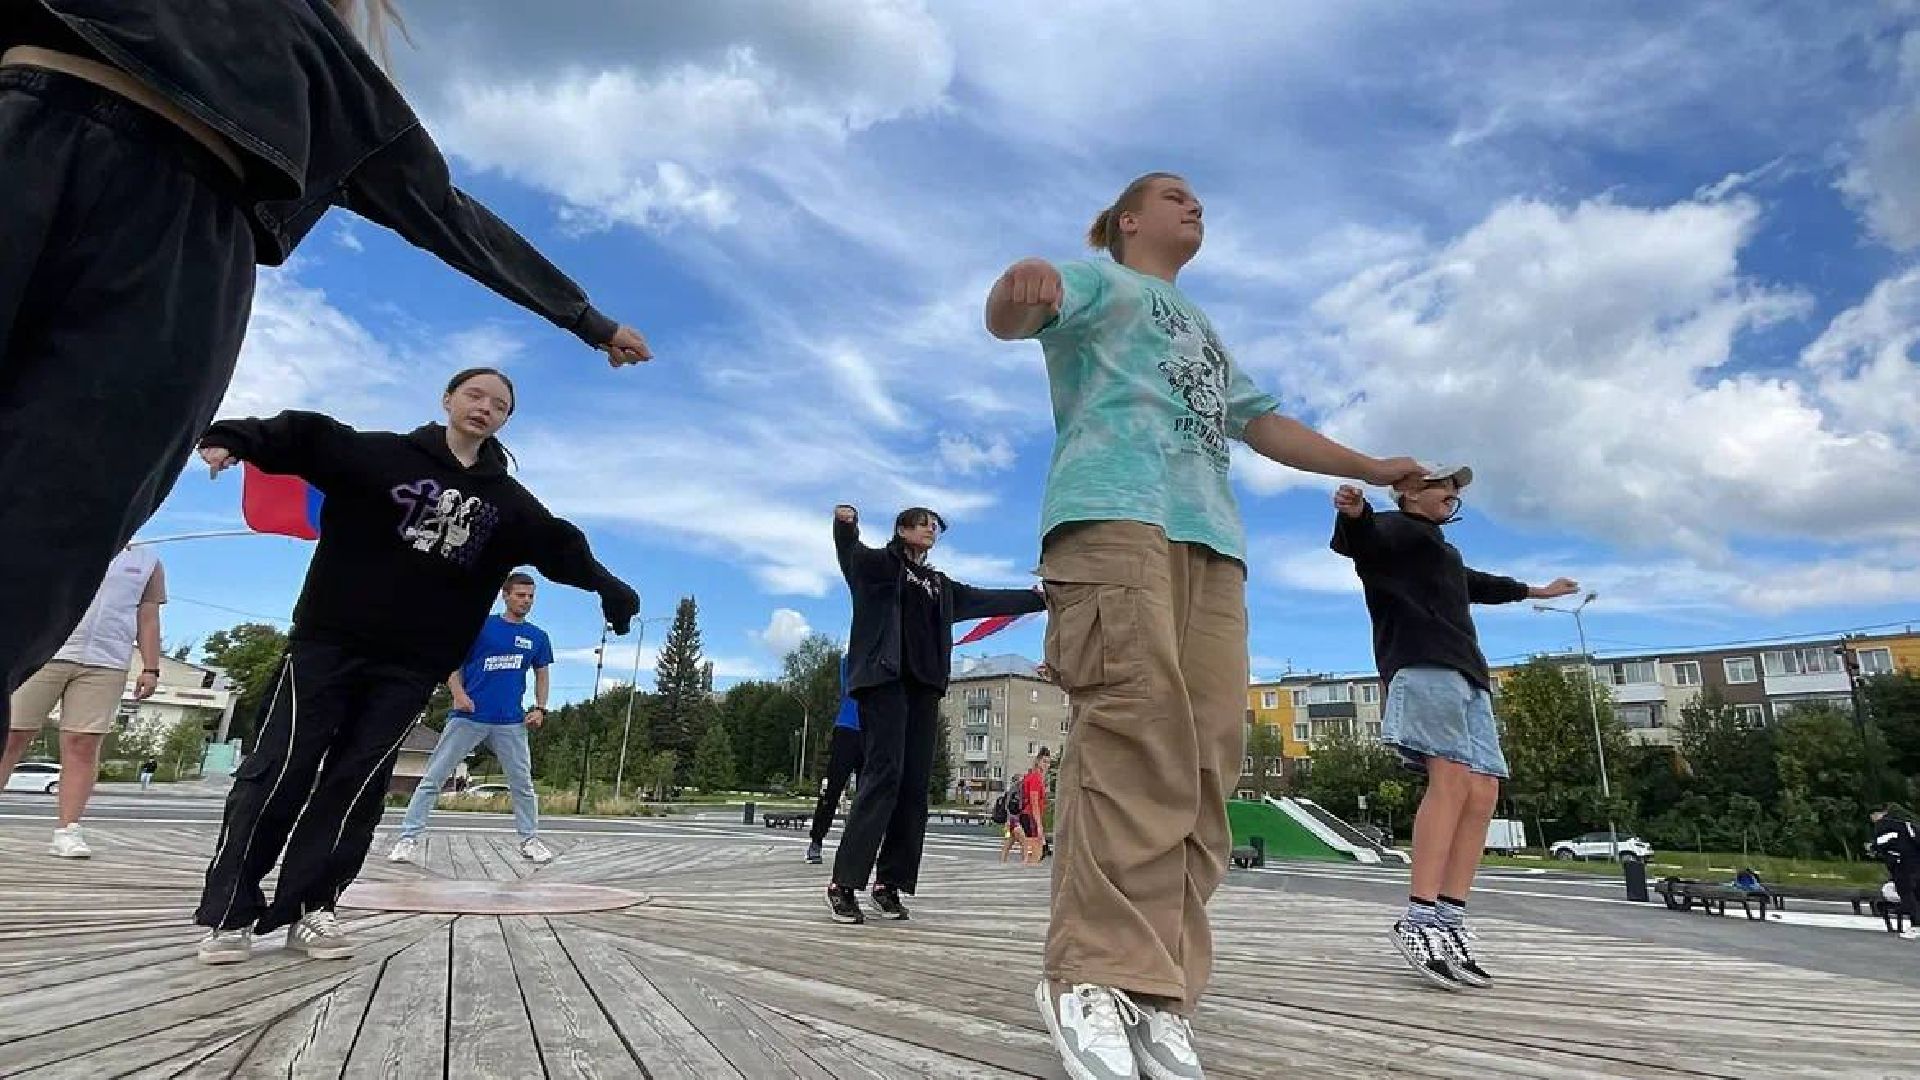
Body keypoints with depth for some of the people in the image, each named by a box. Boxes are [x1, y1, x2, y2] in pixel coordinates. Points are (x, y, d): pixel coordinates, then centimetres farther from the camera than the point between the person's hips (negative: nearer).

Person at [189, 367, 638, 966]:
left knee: (358, 781, 3)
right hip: (328, 640, -3)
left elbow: (561, 546, 8)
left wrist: (609, 588, -4)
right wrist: (233, 438, -26)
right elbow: (307, 435, -8)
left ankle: (309, 906, 13)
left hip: (412, 665, 3)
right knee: (279, 770, -2)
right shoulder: (385, 454, 1)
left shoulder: (508, 502, 11)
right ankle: (230, 913, 7)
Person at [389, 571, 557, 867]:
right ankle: (408, 838, 7)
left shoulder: (538, 637, 8)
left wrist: (539, 708, 3)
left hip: (511, 722, 2)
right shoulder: (480, 625, 1)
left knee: (523, 784, 5)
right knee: (433, 778, -1)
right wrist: (458, 693, -11)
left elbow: (541, 676, 16)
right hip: (468, 716, -2)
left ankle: (530, 840, 18)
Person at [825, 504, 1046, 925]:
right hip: (884, 681, -6)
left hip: (924, 688, 6)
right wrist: (845, 523, -34)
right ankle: (844, 883, -13)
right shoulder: (878, 563, 9)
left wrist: (1043, 598, 30)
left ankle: (889, 882, 6)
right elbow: (852, 552, -12)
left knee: (915, 786, 0)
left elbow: (988, 600, 30)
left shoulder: (940, 585, 26)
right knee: (883, 775, -16)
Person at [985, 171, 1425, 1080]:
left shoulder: (1205, 332, 41)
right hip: (1115, 514, -6)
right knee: (1135, 732, -23)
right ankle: (1095, 977, -21)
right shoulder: (1100, 280, 20)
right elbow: (1010, 319, -2)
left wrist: (1371, 469, 39)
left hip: (1210, 536, 7)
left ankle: (1158, 991, -7)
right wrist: (1017, 287, -28)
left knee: (1205, 753, -8)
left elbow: (1263, 424, 42)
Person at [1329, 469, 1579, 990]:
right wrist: (1354, 512, -41)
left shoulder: (1444, 551, 36)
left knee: (1482, 792, -6)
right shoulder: (1392, 527, 7)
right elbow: (1362, 539, -17)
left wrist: (1531, 591, 71)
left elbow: (1475, 583, 55)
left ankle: (1449, 922, -10)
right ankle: (1419, 920, -27)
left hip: (1466, 673, 9)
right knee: (1451, 778, -23)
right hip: (1422, 665, -9)